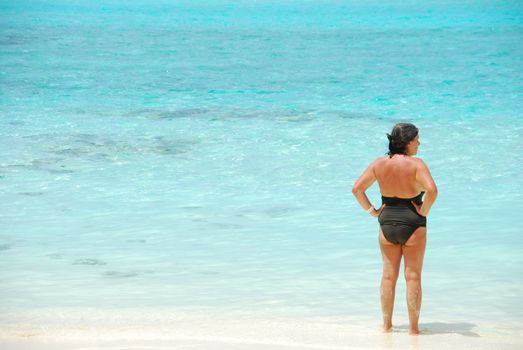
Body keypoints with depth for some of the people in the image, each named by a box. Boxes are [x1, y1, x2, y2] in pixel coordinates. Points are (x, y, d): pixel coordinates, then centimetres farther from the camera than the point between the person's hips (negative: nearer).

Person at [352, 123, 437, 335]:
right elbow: (432, 190, -28)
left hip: (387, 223, 4)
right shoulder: (416, 164, -15)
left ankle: (386, 324, 20)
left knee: (388, 275, 14)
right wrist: (424, 211, -13)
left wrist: (371, 210, 4)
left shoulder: (379, 164, -1)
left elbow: (357, 188, -2)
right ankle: (413, 328, 10)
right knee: (413, 276, 6)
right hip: (412, 224, -4)